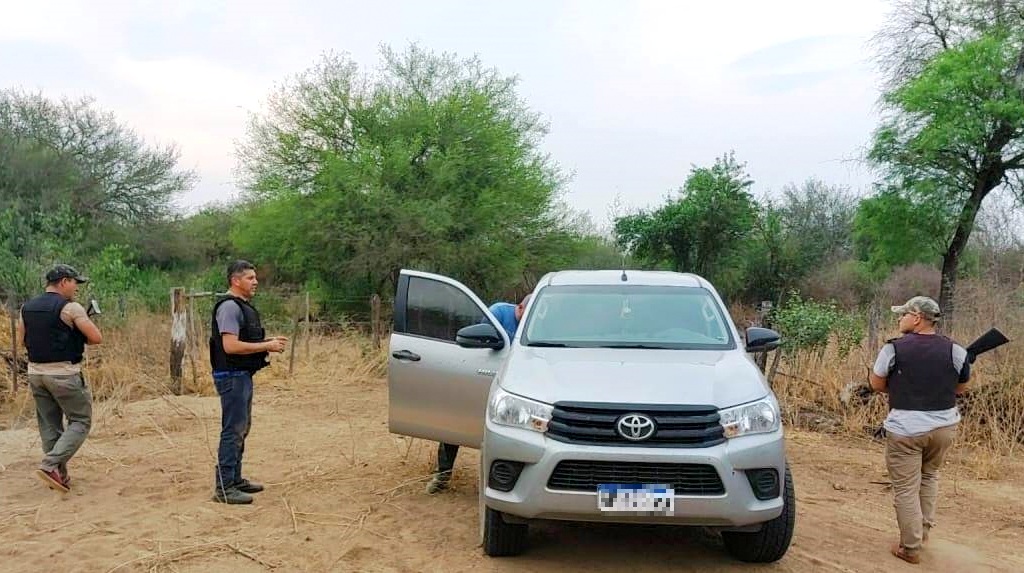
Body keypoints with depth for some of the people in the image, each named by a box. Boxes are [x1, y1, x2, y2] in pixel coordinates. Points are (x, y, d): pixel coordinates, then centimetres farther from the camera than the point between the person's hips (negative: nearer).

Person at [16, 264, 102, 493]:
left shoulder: (27, 308, 8)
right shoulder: (70, 308, -12)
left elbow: (21, 341, 18)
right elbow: (97, 338, -14)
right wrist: (78, 337, 5)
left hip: (36, 372, 7)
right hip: (64, 374, -7)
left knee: (49, 424, 14)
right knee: (80, 422, 3)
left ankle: (59, 474, 18)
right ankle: (51, 465, -11)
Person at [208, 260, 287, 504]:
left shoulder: (243, 306, 16)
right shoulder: (229, 306, -16)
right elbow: (230, 345, -25)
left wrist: (269, 341, 8)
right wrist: (267, 346, -19)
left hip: (243, 374, 11)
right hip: (232, 376, -11)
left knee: (241, 429, 17)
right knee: (233, 430, -8)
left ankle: (235, 479, 27)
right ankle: (224, 487, -3)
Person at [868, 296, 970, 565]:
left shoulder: (894, 348, -10)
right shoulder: (955, 350, -2)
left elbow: (877, 385, -1)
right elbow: (961, 388, 11)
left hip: (906, 429, -4)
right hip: (945, 426, 4)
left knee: (906, 488, 5)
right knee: (929, 476, 26)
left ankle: (910, 548, 10)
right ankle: (923, 531, 33)